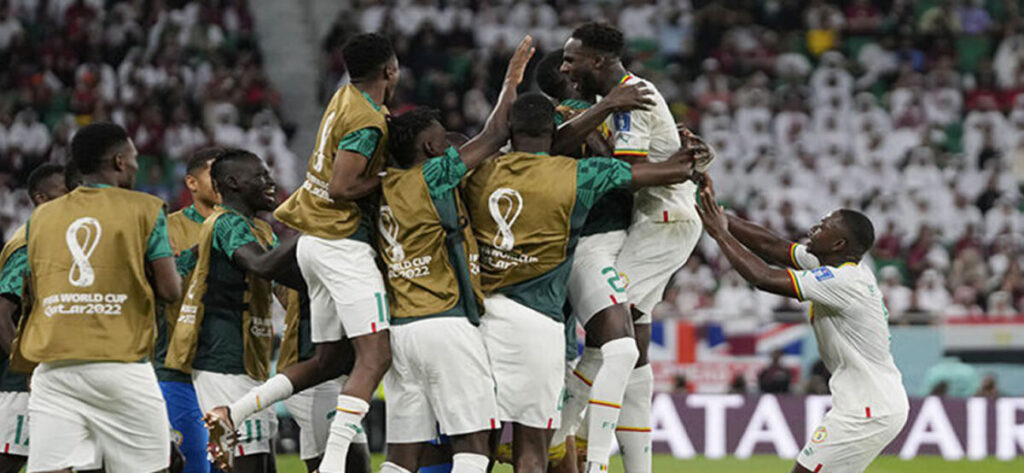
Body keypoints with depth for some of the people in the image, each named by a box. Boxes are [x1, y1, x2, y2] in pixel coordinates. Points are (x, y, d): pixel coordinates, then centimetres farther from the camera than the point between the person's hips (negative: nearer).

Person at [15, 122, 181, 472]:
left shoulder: (41, 217, 14)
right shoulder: (145, 210, 2)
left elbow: (34, 295, 17)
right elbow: (170, 291, 0)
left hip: (54, 369, 3)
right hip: (120, 364, -3)